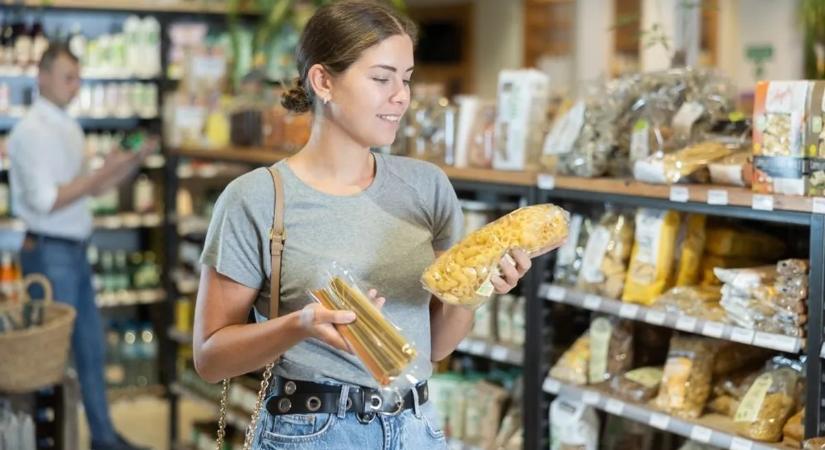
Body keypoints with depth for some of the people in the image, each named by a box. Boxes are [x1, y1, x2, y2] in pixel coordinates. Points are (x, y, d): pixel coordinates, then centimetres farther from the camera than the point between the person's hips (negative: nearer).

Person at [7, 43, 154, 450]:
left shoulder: (69, 126, 12)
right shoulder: (33, 130, -15)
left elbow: (92, 187, 17)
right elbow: (44, 201, -21)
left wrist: (133, 162, 4)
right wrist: (101, 172, -21)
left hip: (75, 251, 9)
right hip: (50, 253, -9)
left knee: (91, 345, 15)